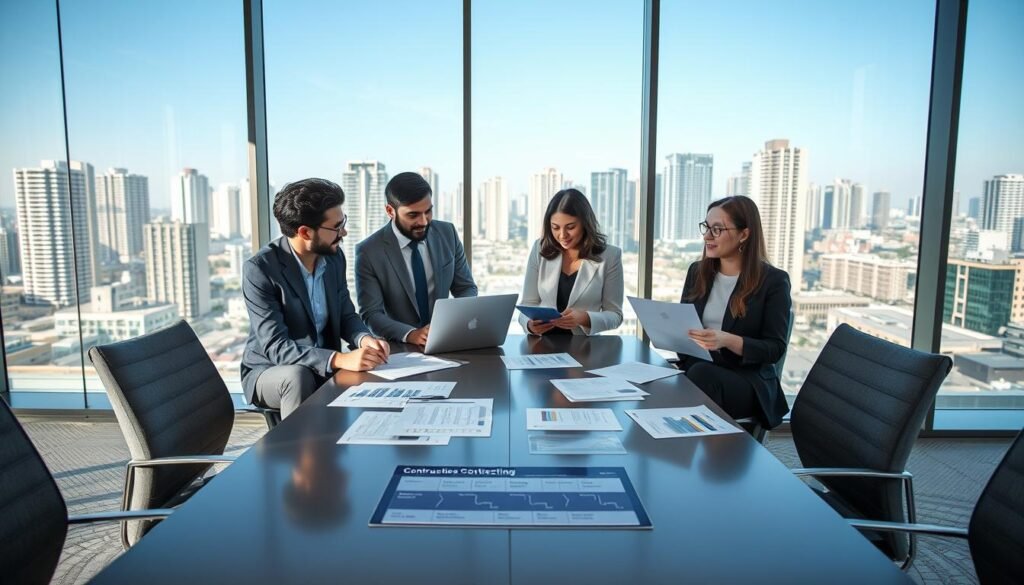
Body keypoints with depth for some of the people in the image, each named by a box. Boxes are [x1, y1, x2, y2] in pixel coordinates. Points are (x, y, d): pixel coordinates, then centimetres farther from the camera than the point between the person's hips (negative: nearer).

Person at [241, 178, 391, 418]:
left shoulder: (333, 257, -3)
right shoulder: (259, 269, -22)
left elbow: (346, 315, 5)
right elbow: (276, 347, -27)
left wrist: (364, 339, -19)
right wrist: (339, 359, -41)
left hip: (324, 368, 5)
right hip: (269, 370, -4)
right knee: (299, 376, -36)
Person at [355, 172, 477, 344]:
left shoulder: (447, 233, -1)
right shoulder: (369, 252, -10)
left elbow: (466, 288, 6)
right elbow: (372, 315, -12)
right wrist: (410, 334, -29)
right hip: (398, 348, -1)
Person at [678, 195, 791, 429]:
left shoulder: (773, 280, -4)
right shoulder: (697, 271, 11)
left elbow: (775, 349, -8)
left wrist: (728, 341, -25)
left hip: (748, 380, -3)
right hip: (696, 367, 4)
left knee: (701, 374, -34)